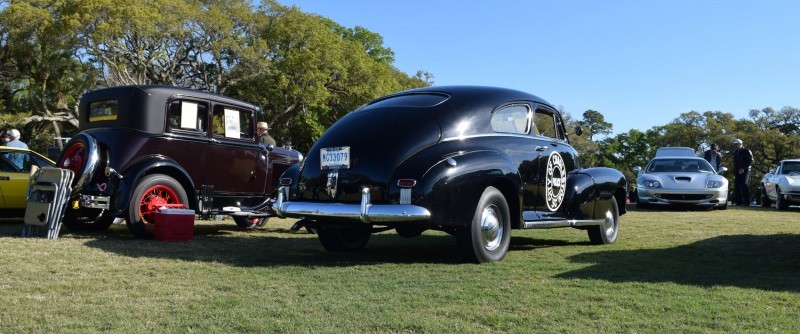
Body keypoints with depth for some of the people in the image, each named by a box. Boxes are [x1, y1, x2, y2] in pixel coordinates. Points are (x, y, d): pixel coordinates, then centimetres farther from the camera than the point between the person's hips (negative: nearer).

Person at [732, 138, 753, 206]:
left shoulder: (746, 151, -1)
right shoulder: (736, 152, 20)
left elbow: (750, 161, -9)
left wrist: (743, 168, -18)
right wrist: (734, 173, 16)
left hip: (744, 171, -7)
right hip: (737, 172, 7)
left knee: (743, 185, -16)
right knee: (737, 186, 1)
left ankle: (746, 201, -13)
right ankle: (739, 201, 5)